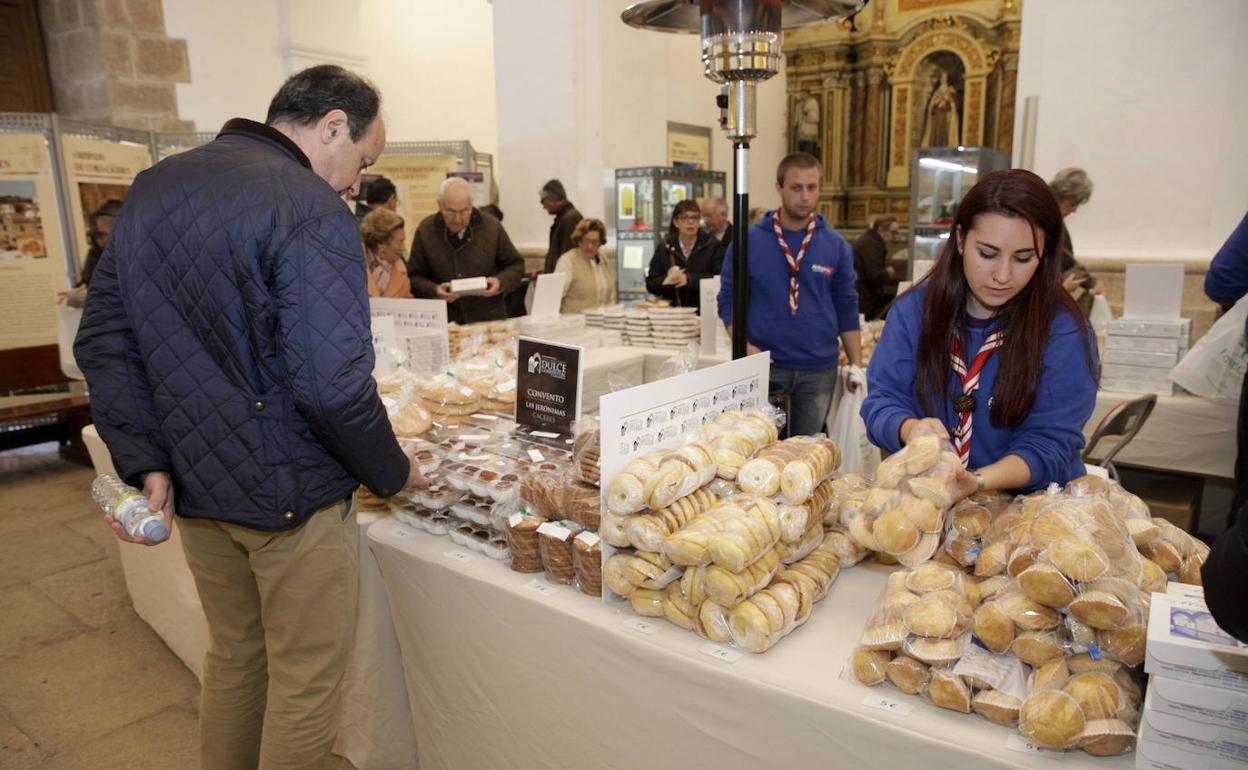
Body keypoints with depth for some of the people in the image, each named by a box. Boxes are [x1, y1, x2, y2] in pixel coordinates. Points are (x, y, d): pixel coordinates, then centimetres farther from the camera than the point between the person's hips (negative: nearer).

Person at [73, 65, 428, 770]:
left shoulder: (151, 188, 7)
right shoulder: (313, 213, -19)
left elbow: (104, 340, 7)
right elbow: (333, 387, -25)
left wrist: (145, 462, 4)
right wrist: (393, 472, -9)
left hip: (195, 489, 8)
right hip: (292, 498, -7)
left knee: (234, 657, 25)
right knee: (306, 682, 12)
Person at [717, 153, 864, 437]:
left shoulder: (836, 245, 4)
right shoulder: (749, 240, -3)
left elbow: (846, 307, 8)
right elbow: (729, 300, 0)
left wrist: (856, 365, 4)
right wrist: (744, 347, -15)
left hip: (819, 371, 2)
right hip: (765, 367, -2)